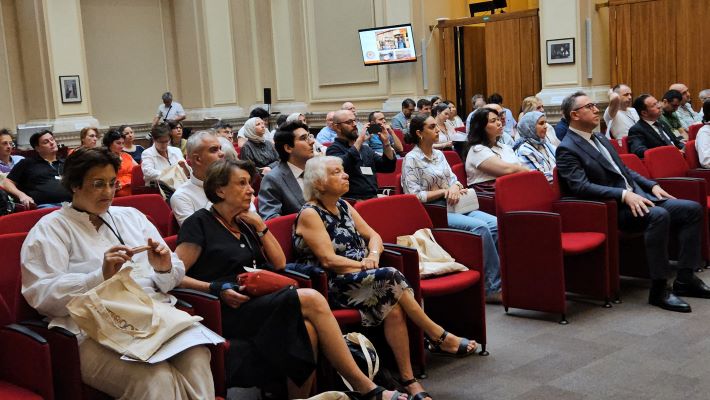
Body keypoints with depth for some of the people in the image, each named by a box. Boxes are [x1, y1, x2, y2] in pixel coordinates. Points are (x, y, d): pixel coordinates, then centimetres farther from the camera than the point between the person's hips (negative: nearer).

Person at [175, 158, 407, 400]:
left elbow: (279, 263, 16)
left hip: (259, 303, 7)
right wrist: (217, 289, -18)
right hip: (230, 312, -7)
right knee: (311, 300, -23)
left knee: (307, 328, -27)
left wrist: (260, 226, 7)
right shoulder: (199, 224, 0)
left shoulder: (244, 224, 20)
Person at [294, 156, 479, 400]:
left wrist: (373, 256, -9)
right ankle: (440, 337, -15)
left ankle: (408, 379, -23)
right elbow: (328, 261, -16)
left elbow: (374, 236, 12)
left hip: (358, 279, 7)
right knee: (390, 277, -27)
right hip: (331, 287, -6)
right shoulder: (310, 214, -8)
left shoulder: (343, 206, 15)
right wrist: (364, 265, -14)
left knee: (393, 308, -25)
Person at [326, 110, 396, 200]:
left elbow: (389, 167, 18)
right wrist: (359, 141, -17)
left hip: (373, 198, 7)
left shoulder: (365, 149, 21)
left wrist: (386, 142, 5)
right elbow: (341, 165, -22)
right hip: (353, 201, -7)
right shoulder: (334, 149, 1)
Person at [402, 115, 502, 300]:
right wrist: (444, 191, -12)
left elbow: (453, 179, 16)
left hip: (455, 206, 7)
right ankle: (493, 287, -22)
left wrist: (455, 187, -8)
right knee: (480, 227, -29)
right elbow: (415, 195, -12)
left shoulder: (439, 154, 18)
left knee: (496, 224, -18)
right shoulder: (411, 159, -4)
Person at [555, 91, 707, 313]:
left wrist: (652, 185, 9)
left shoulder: (599, 138, 19)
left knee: (693, 209, -2)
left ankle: (685, 278, 1)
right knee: (659, 215, -33)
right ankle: (658, 290, -24)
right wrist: (624, 195, -27)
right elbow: (582, 187, -20)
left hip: (636, 196, 9)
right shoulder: (567, 149, -9)